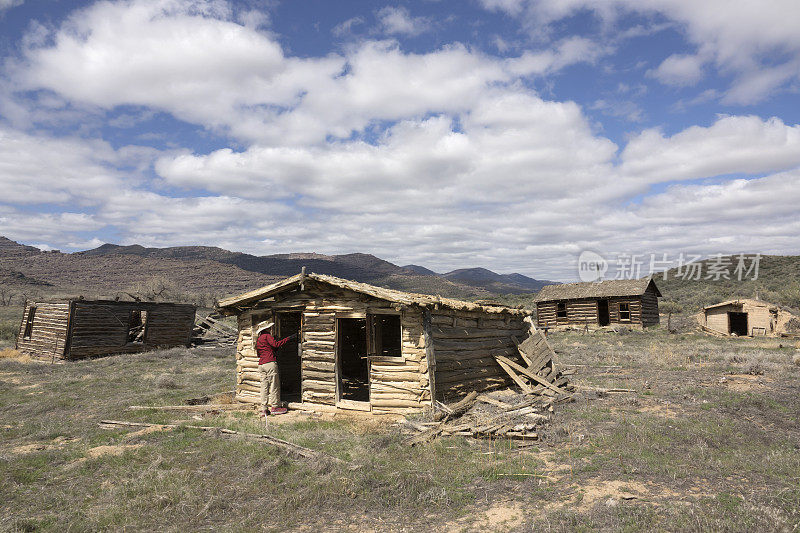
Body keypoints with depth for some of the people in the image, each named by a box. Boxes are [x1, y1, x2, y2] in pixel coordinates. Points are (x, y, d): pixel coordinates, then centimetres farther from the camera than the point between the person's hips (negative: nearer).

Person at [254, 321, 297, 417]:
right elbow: (276, 344, -17)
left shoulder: (258, 339, 20)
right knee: (274, 385, -1)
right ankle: (274, 407, 1)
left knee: (264, 386, 7)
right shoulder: (267, 336, -3)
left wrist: (275, 349, 27)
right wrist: (288, 338, -13)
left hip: (261, 365, 8)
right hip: (270, 363, -8)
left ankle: (264, 409, 7)